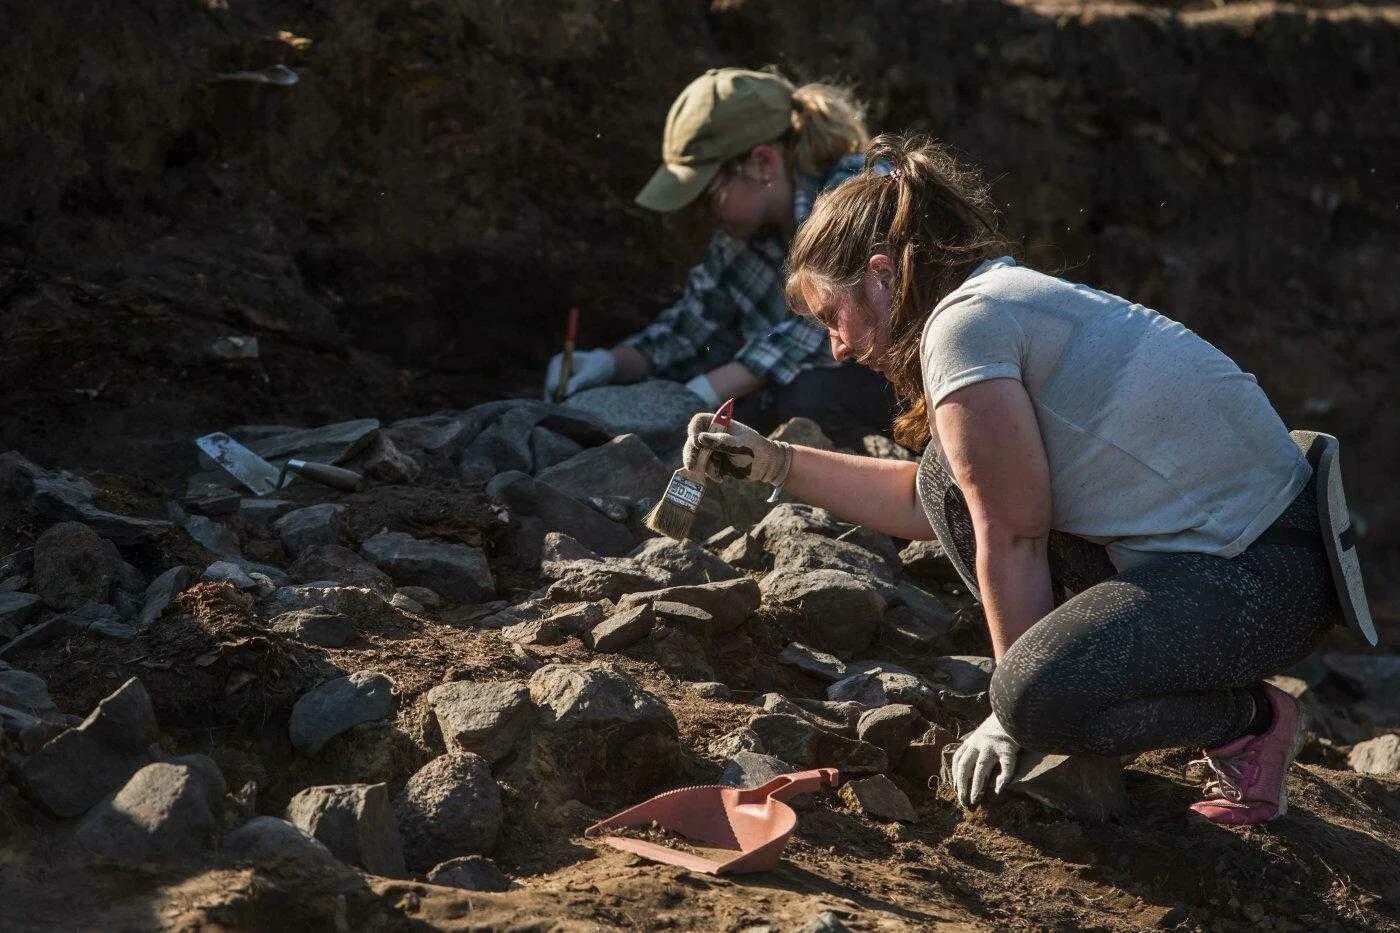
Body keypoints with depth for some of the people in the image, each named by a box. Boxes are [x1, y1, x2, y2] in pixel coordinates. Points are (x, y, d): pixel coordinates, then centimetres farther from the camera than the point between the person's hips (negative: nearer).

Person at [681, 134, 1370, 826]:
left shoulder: (964, 322, -15)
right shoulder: (1011, 299, 14)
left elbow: (1013, 537, -14)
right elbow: (937, 505, 22)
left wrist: (1017, 714, -4)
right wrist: (772, 462, 22)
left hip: (1268, 572, -10)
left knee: (1036, 698, -29)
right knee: (953, 474, 10)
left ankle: (1250, 721, -1)